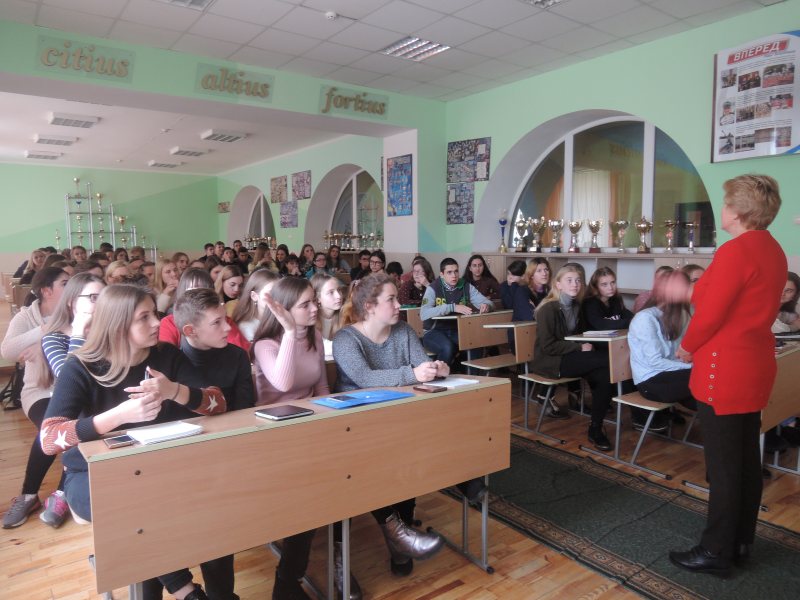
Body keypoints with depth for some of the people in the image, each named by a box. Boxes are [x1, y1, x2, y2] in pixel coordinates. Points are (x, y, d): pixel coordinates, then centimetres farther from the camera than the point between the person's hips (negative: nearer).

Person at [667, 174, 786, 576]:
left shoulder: (734, 251, -19)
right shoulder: (772, 250, 11)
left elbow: (711, 315, -19)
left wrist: (687, 347, -2)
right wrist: (689, 294, 22)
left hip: (726, 368, -10)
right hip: (754, 365, 10)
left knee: (723, 464, 0)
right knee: (746, 459, 16)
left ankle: (717, 551, 12)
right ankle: (741, 542, 29)